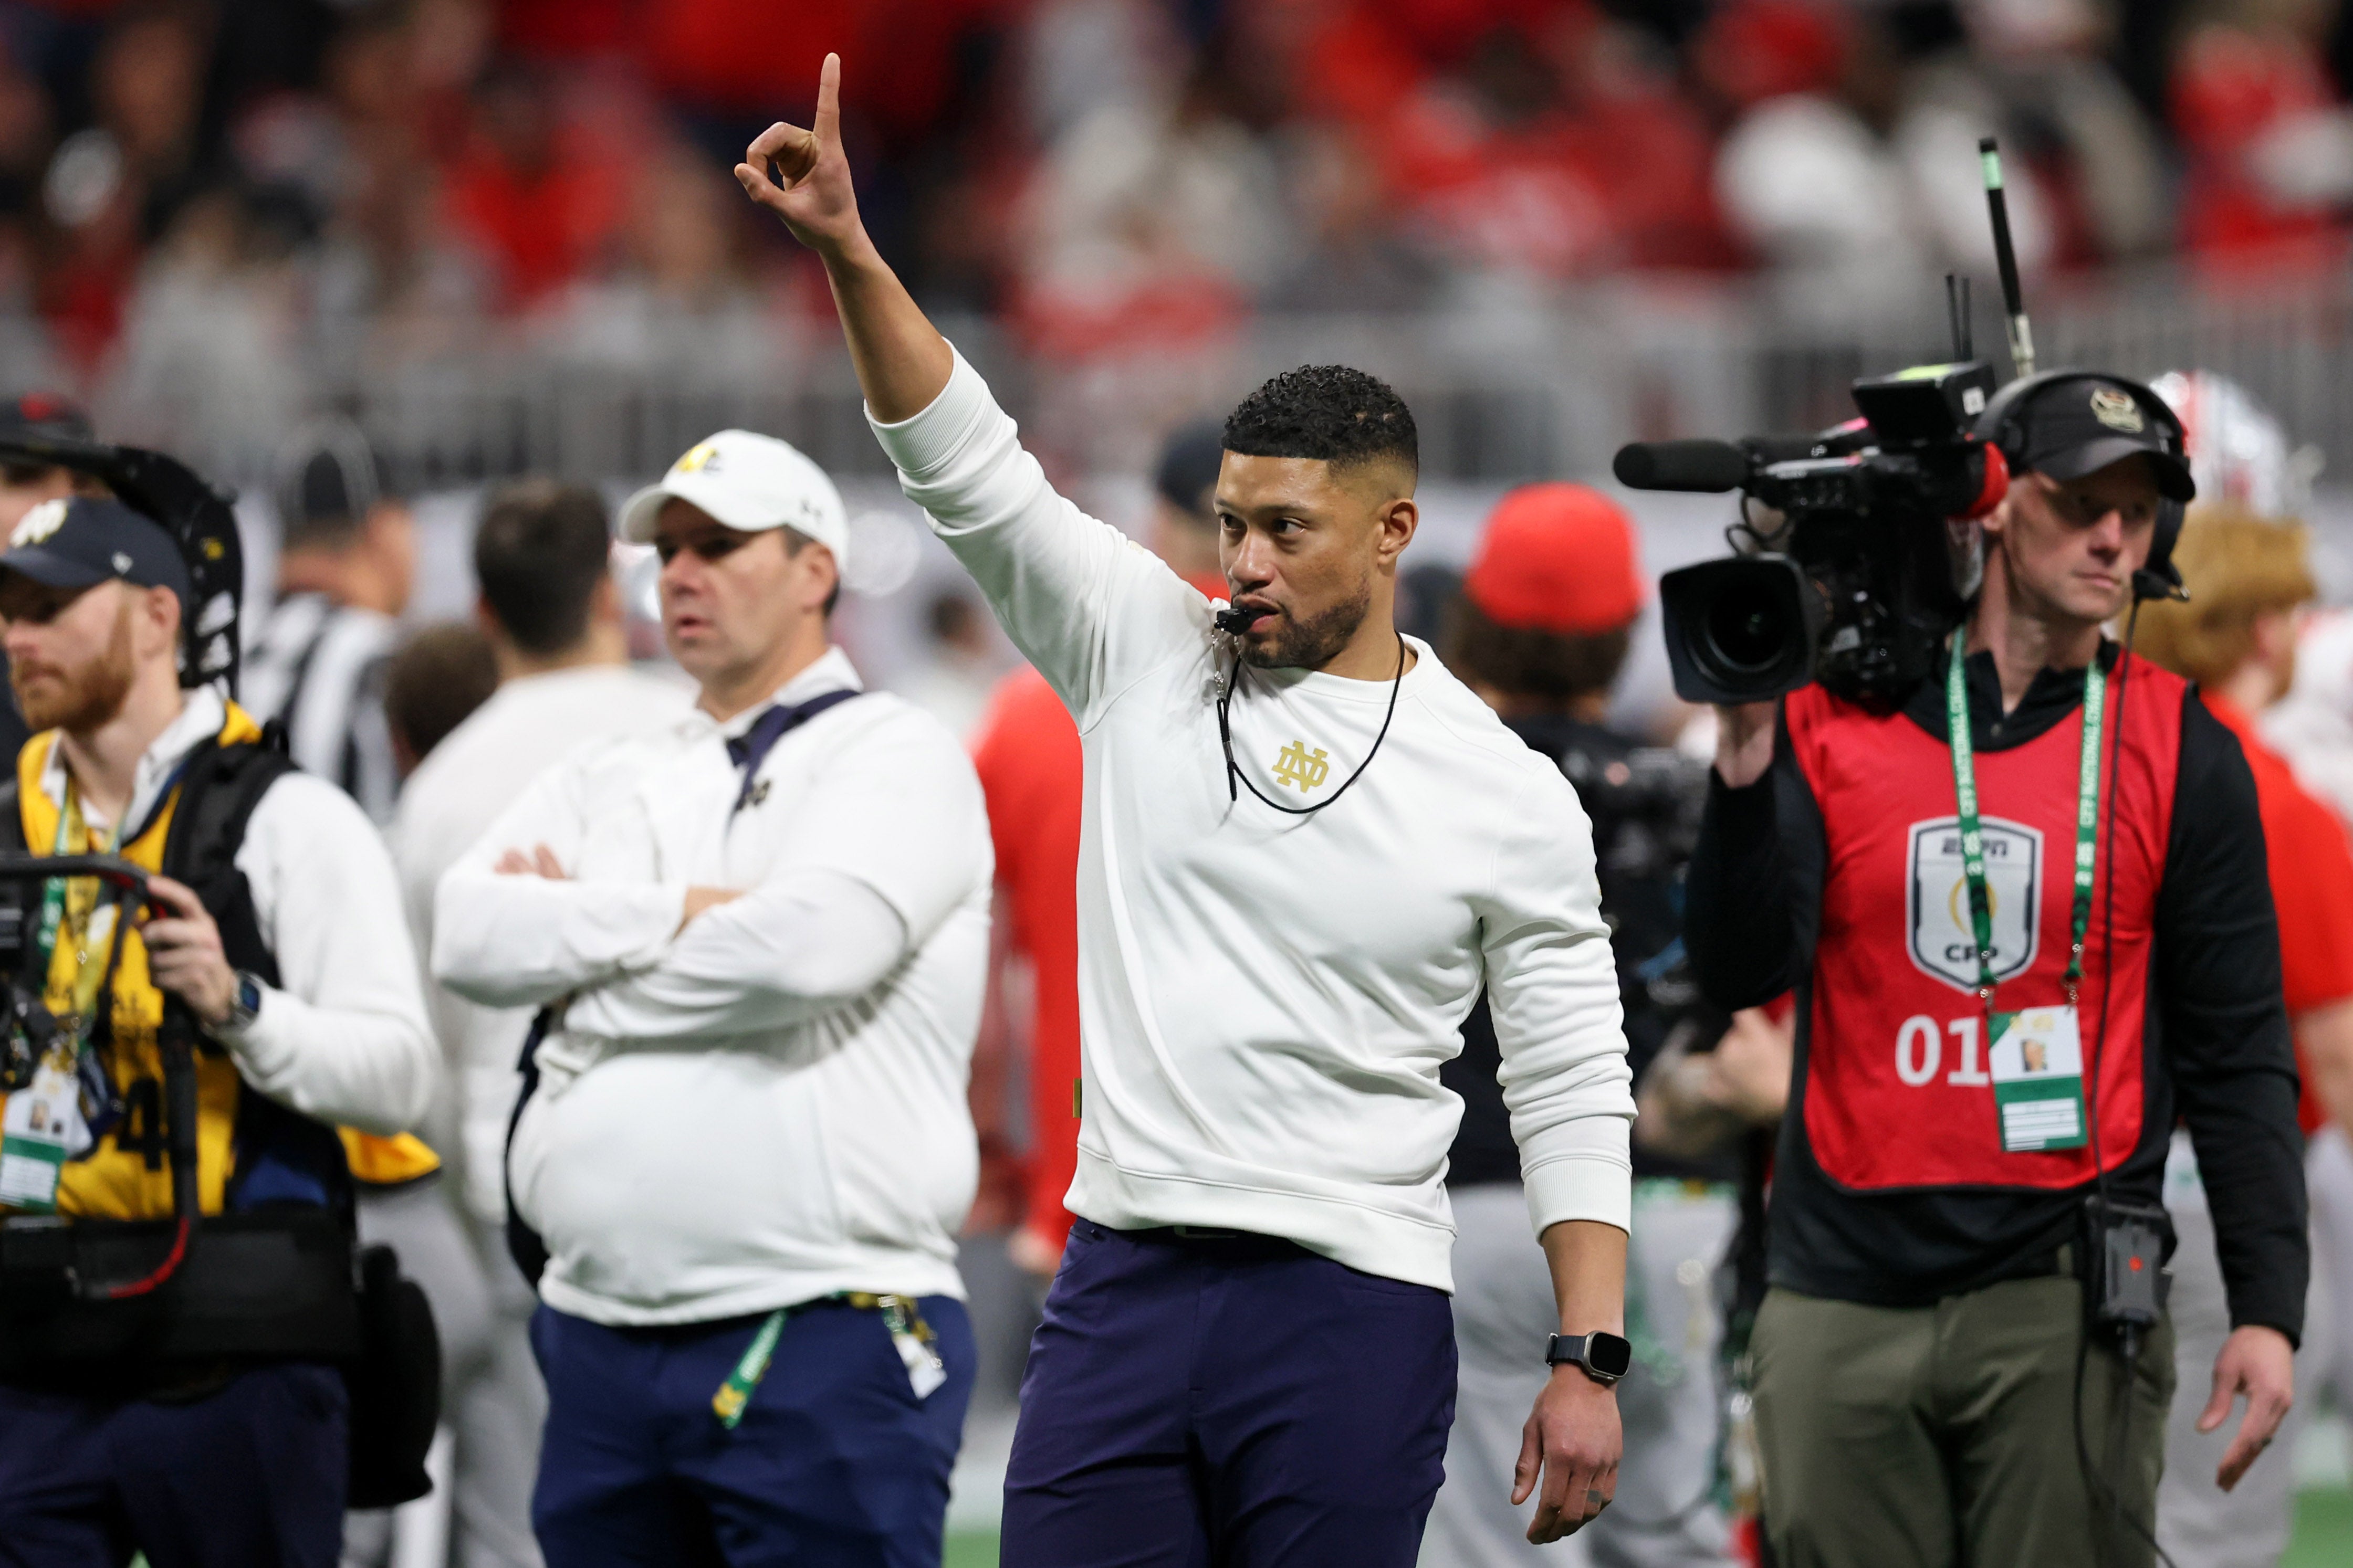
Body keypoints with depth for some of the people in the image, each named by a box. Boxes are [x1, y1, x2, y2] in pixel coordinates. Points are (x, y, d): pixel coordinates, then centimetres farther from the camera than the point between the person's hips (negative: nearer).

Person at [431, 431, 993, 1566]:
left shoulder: (892, 755, 1)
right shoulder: (612, 781, 20)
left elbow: (812, 944, -18)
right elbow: (469, 935, 3)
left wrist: (581, 934, -4)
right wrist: (686, 912, -7)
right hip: (601, 1339, 7)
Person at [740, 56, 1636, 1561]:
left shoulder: (1508, 795, 1)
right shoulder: (1151, 657, 8)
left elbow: (1575, 1096, 1)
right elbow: (971, 470, 2)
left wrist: (1588, 1361, -7)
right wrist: (849, 254, -11)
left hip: (1353, 1318, -3)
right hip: (1123, 1282, 3)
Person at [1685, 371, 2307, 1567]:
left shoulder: (2179, 751, 4)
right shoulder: (1829, 720, 4)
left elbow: (2237, 1055, 3)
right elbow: (1740, 971, -5)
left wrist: (2268, 1308, -5)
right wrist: (1746, 759, -19)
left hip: (2063, 1300, -1)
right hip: (1842, 1307, 1)